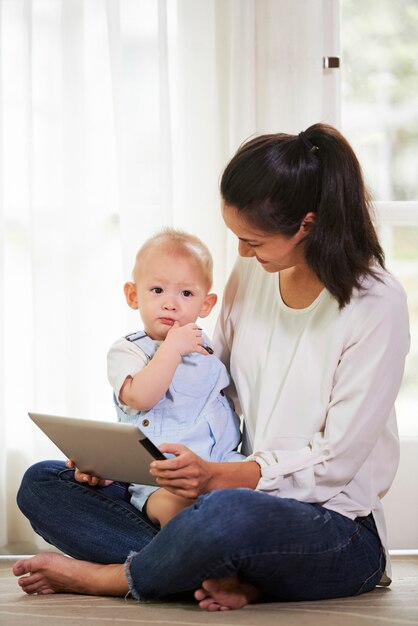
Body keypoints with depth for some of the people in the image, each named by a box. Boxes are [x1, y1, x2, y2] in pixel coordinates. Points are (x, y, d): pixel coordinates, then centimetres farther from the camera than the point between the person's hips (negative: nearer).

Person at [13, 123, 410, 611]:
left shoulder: (377, 305, -13)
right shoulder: (250, 274, 7)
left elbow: (335, 462, -15)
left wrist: (217, 477, -28)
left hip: (334, 524, -7)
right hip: (241, 493, 8)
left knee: (228, 513, -44)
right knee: (42, 483, -4)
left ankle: (104, 576, -12)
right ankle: (227, 578, -22)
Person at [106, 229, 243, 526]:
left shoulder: (208, 347, 18)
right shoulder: (127, 351, 1)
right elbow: (140, 398, -19)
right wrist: (173, 348, -18)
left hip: (225, 463, 5)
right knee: (174, 505, -35)